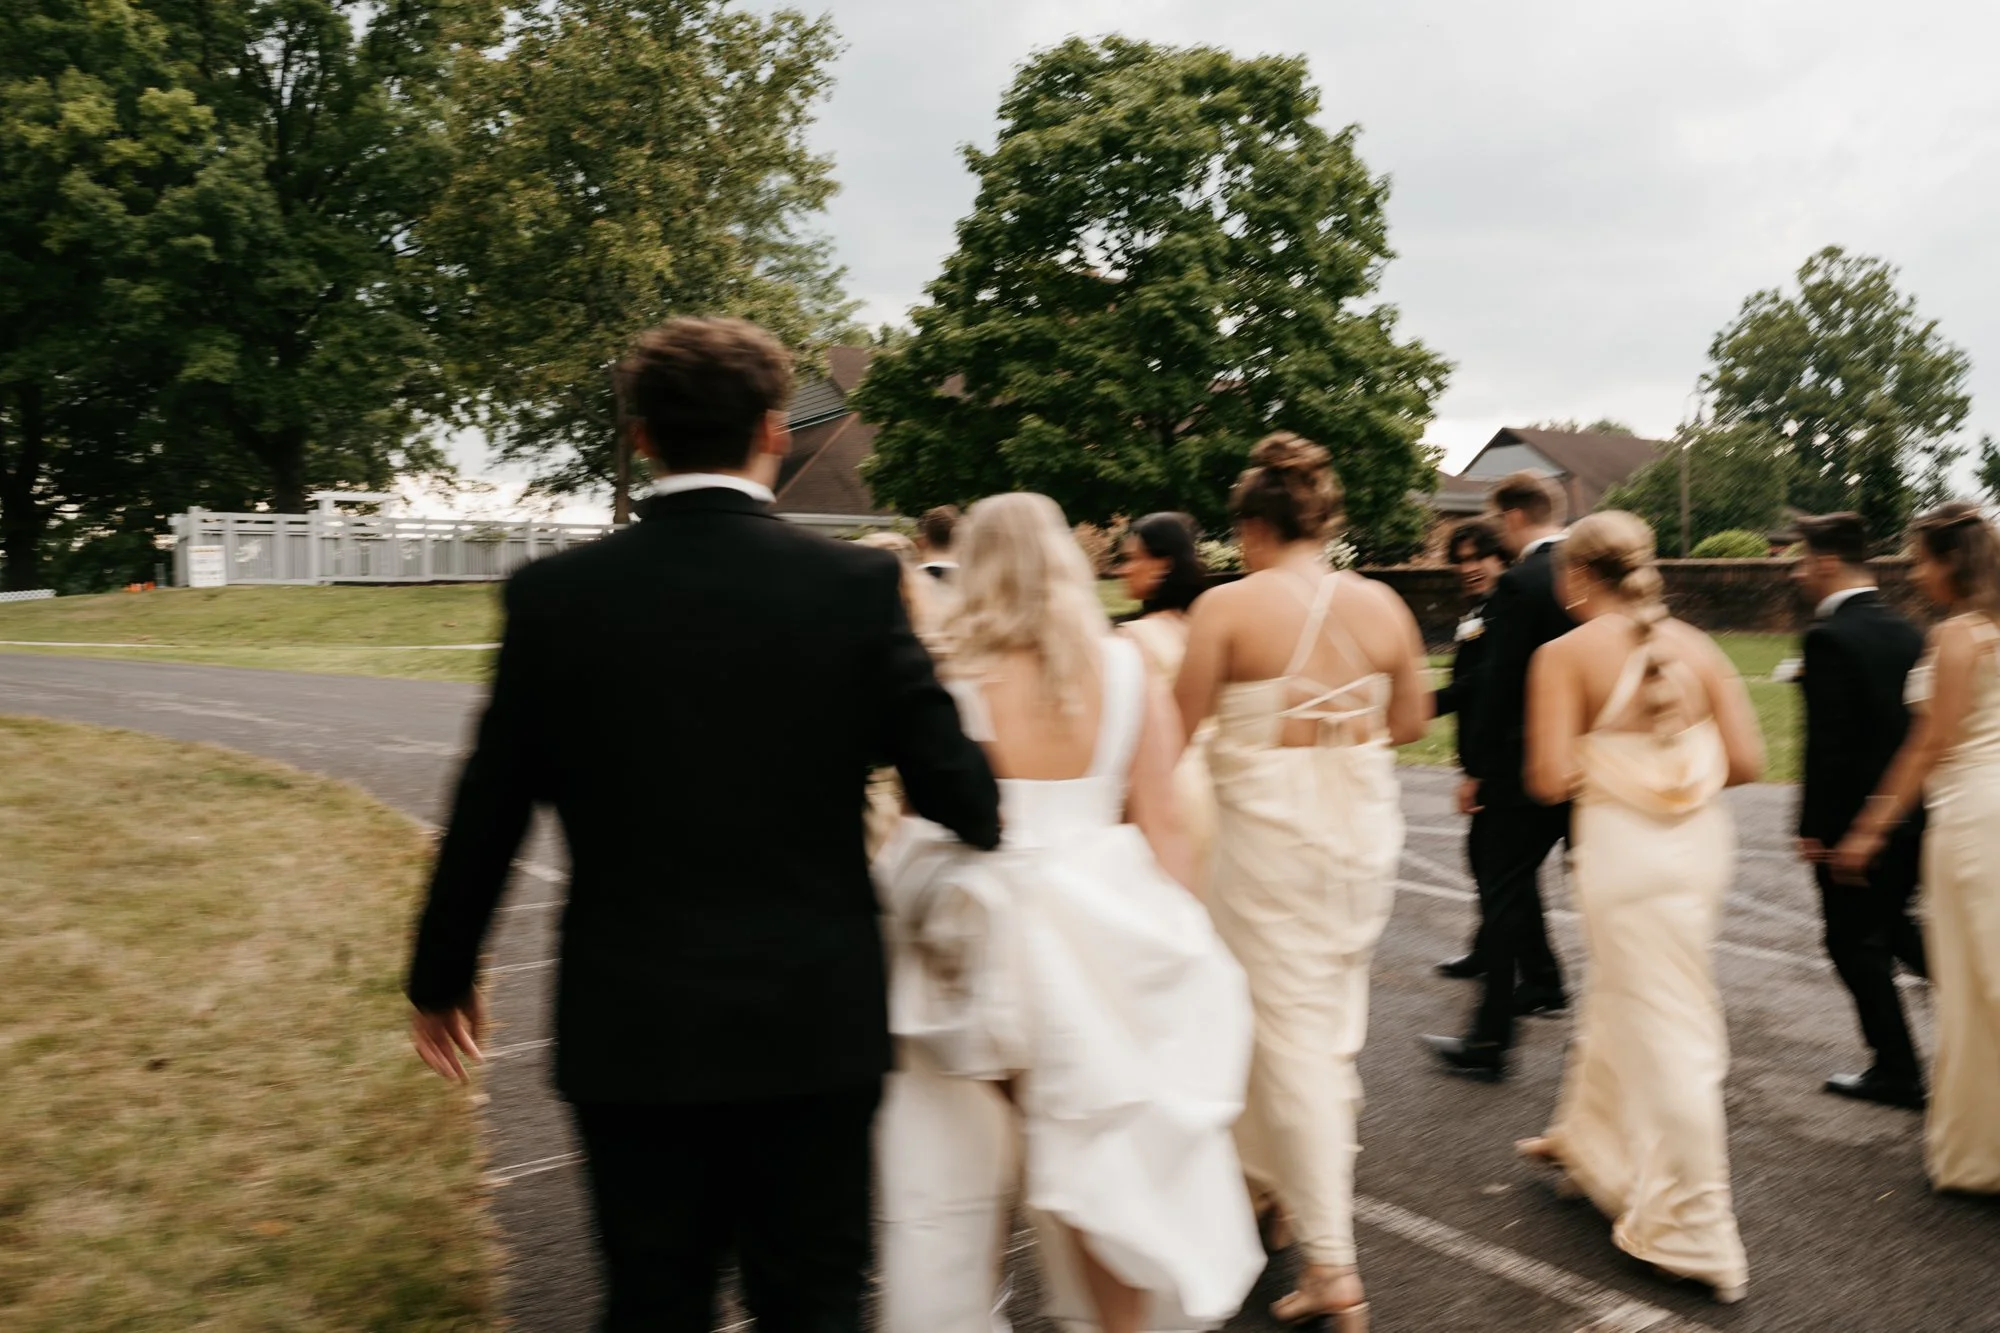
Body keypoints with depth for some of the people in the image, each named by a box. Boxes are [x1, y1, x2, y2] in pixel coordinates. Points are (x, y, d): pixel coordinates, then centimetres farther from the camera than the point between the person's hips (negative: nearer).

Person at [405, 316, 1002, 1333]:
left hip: (628, 1029, 1)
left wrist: (440, 980, 15)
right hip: (816, 1022, 0)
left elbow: (487, 814, 0)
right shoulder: (858, 584, -10)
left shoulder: (554, 594, -7)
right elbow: (956, 794, -9)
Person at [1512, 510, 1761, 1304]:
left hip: (1625, 846, -6)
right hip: (1702, 839, 6)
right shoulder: (1696, 647, 3)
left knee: (1663, 1031, 3)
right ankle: (1589, 1143, 46)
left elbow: (1551, 781, -17)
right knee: (1622, 995, 24)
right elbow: (1745, 761, -1)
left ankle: (1695, 1236, 14)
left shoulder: (1565, 655, -11)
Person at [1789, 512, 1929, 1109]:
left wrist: (1813, 826, -13)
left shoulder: (1829, 638, -18)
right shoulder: (1907, 631, 5)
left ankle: (1897, 1072, 14)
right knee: (1890, 920, 26)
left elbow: (1827, 743, -20)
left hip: (1851, 821, -8)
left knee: (1854, 940, 6)